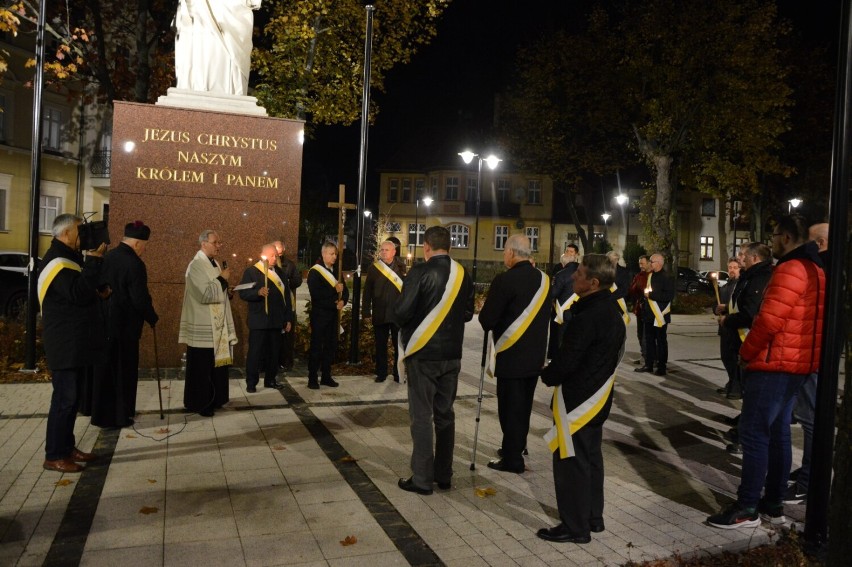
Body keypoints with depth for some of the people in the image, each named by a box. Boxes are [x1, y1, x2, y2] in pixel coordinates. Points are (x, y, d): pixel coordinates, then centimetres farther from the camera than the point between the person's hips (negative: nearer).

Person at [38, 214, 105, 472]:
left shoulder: (69, 257, 17)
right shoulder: (57, 260, -16)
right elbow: (78, 293, -27)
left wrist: (99, 293, 4)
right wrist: (94, 259, -25)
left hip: (76, 342, 10)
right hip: (64, 344, -10)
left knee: (72, 396, 14)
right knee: (64, 398, -6)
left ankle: (67, 447, 23)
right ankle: (54, 455, 2)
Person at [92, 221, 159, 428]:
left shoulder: (107, 257, 5)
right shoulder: (134, 264, -19)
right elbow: (140, 299, -19)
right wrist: (153, 318, -3)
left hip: (104, 322, 8)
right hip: (125, 325, -8)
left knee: (105, 368, 17)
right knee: (123, 370, 5)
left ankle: (101, 413, 28)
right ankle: (118, 416, 13)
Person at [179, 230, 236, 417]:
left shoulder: (215, 264, 11)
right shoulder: (196, 266, -16)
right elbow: (205, 294, -25)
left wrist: (227, 292, 2)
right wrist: (222, 279, -16)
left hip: (217, 325, 9)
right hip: (203, 328, -9)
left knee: (216, 364, 14)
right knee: (202, 367, 1)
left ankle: (213, 399, 26)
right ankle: (198, 403, 13)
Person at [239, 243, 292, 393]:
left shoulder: (279, 272, 14)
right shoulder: (251, 271, -2)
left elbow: (286, 296, 15)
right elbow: (243, 293, -10)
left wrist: (288, 318, 11)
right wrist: (258, 292, -29)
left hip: (276, 320, 5)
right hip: (259, 321, -5)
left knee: (273, 352, 10)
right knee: (255, 352, 0)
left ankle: (270, 380, 21)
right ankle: (251, 383, 8)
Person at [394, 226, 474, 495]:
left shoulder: (420, 272, -15)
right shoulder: (462, 274, 2)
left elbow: (402, 313, -17)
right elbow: (468, 313, 9)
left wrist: (405, 326, 3)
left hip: (423, 354, -5)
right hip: (451, 354, 5)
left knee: (422, 416, 3)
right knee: (445, 414, 15)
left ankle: (422, 478, 10)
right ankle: (444, 475, 25)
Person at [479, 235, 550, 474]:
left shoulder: (505, 280, -19)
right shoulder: (544, 279, 3)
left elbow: (486, 319, -16)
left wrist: (485, 312, 2)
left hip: (511, 354, -7)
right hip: (536, 354, 7)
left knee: (510, 407, 4)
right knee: (523, 405, 20)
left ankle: (512, 458, 13)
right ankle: (517, 446, 35)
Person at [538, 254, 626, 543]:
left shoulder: (588, 315, -25)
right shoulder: (612, 308, 6)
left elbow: (567, 359, -24)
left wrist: (547, 375, -2)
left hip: (577, 397, -10)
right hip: (598, 394, 10)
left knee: (571, 460, 1)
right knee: (591, 456, 19)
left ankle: (575, 526, 12)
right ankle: (593, 517, 32)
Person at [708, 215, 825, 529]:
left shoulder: (790, 269, -17)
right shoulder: (815, 270, 16)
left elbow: (769, 321, -24)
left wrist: (746, 352, -8)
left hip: (773, 364, -10)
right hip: (795, 363, 10)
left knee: (754, 433, -4)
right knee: (778, 432, 14)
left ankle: (747, 508, 2)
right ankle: (773, 503, 21)